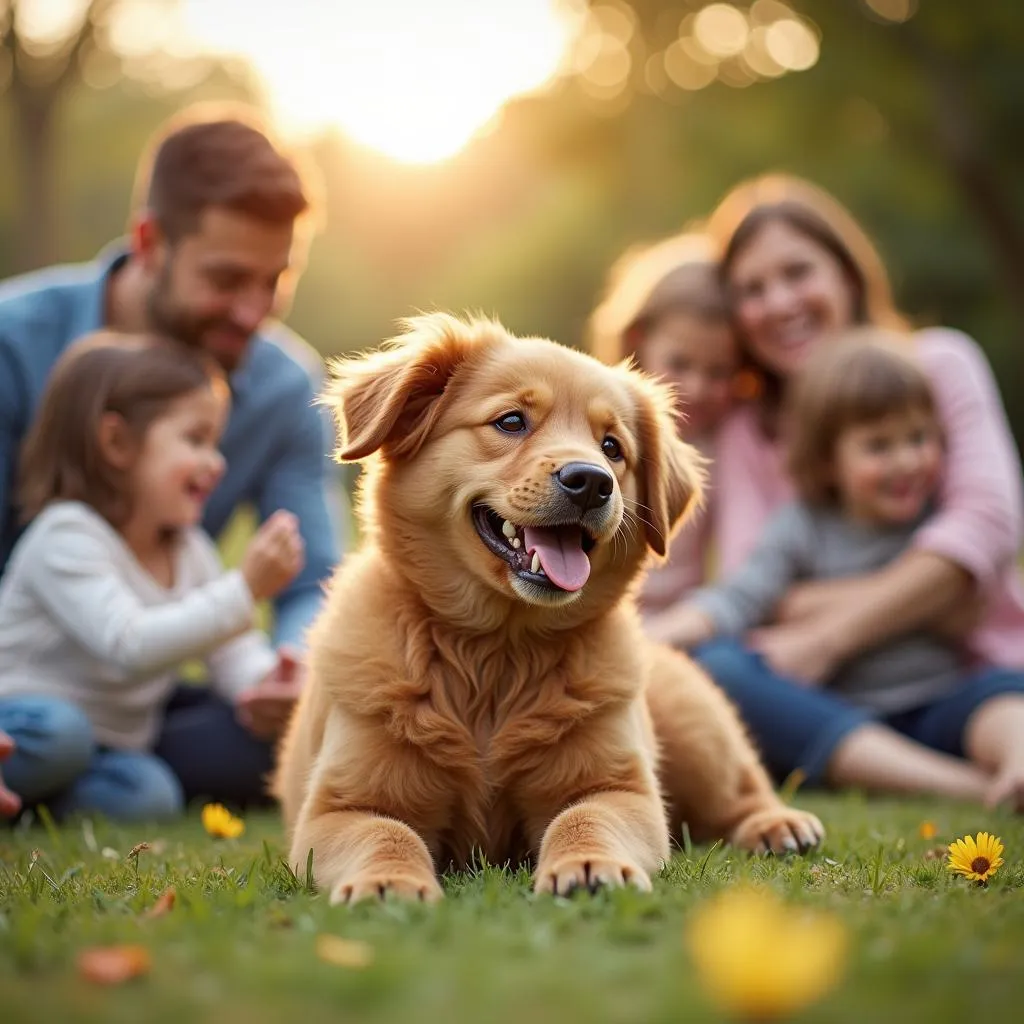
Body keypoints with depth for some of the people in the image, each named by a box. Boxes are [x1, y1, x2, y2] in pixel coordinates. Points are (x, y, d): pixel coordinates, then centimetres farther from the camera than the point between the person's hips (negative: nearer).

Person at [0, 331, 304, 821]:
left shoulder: (189, 549, 7)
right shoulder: (66, 538, -20)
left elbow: (235, 652, 5)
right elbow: (131, 646, -32)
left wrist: (264, 687, -20)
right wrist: (245, 589, -37)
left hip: (114, 745, 6)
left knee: (150, 798, -24)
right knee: (57, 729, -38)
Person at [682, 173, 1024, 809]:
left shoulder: (939, 363, 8)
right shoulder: (748, 432, 13)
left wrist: (828, 637, -17)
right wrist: (915, 591, -16)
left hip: (970, 677, -1)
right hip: (835, 709, 2)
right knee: (712, 667, -31)